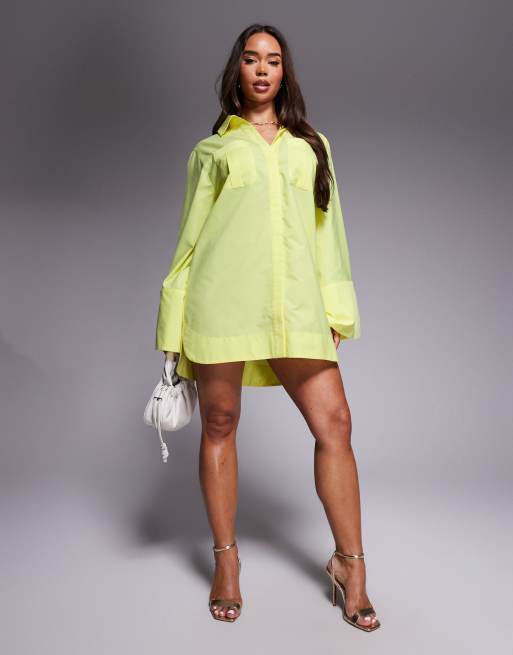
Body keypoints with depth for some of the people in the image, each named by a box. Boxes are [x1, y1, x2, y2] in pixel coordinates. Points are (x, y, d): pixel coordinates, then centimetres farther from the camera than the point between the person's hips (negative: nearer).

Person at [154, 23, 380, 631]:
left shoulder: (312, 146, 21)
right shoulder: (211, 149, 15)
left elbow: (327, 230, 17)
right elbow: (190, 237, 12)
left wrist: (335, 310, 8)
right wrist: (175, 326, 6)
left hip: (294, 305, 2)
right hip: (224, 300, -1)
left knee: (334, 421, -6)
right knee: (219, 424, 4)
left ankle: (350, 566, 8)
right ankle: (226, 560, 19)